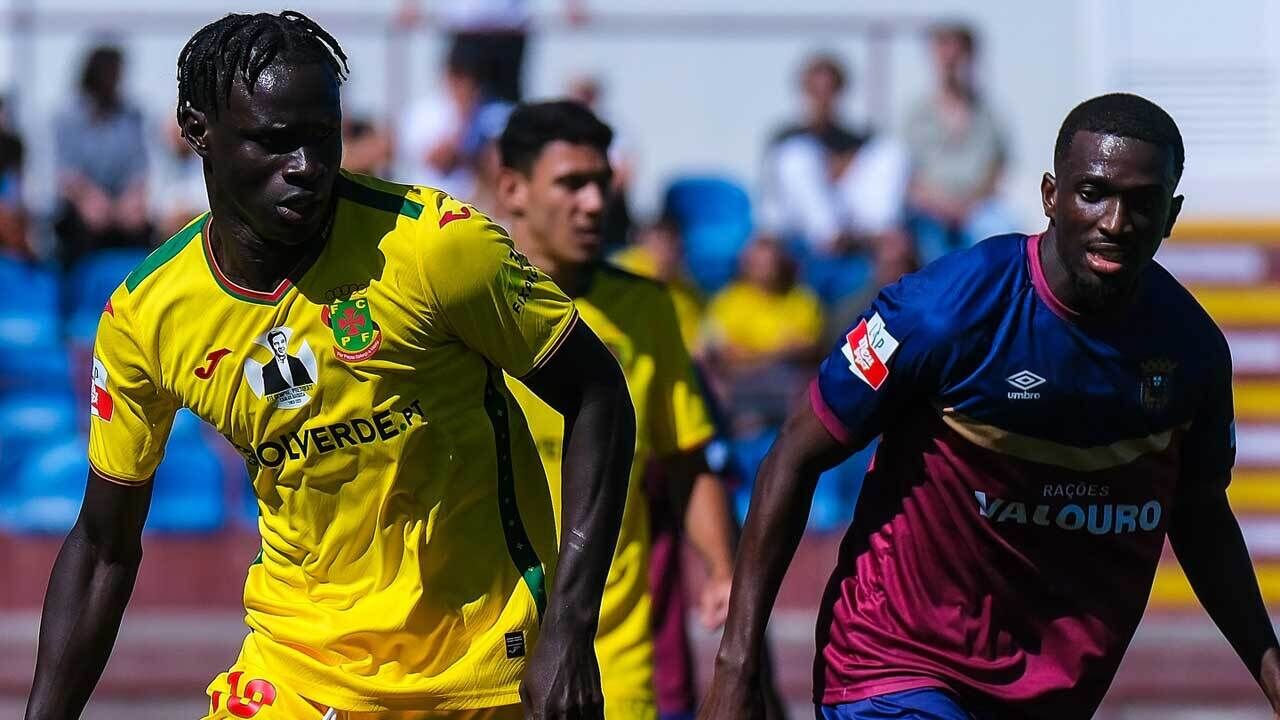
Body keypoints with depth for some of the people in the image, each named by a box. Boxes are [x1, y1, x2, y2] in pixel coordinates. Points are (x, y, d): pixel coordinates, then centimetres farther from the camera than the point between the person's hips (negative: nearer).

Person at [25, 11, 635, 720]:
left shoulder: (434, 244, -15)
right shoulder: (144, 312, -5)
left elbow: (598, 396, -8)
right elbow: (104, 546, 5)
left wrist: (569, 629, -16)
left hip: (484, 663, -2)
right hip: (295, 663, 2)